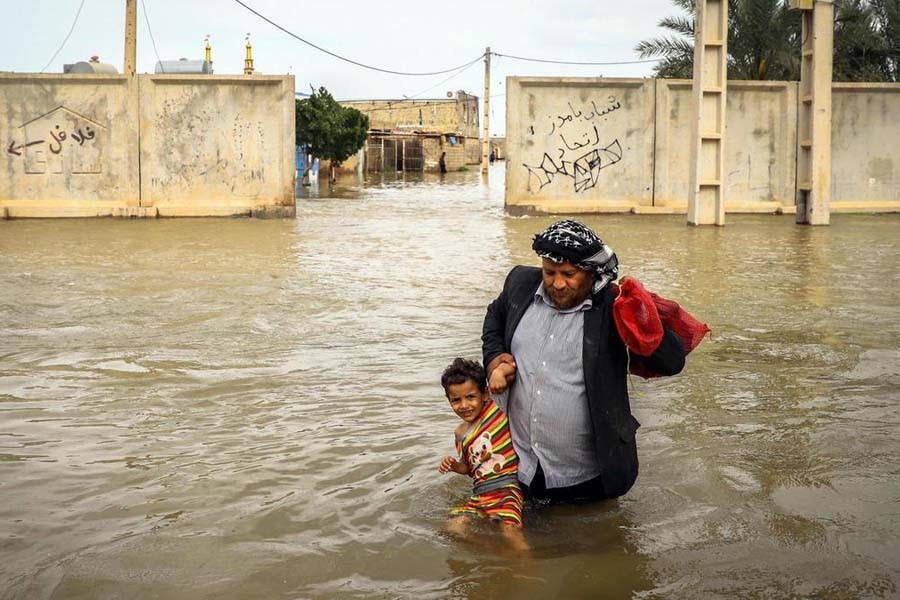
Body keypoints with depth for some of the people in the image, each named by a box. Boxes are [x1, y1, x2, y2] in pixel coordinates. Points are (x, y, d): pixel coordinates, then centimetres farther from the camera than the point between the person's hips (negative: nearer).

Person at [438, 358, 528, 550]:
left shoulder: (497, 408, -3)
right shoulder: (461, 433, 14)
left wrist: (498, 372, -30)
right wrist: (455, 466, 7)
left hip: (507, 488, -6)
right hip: (479, 494, 6)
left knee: (510, 530, -28)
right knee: (454, 527, -13)